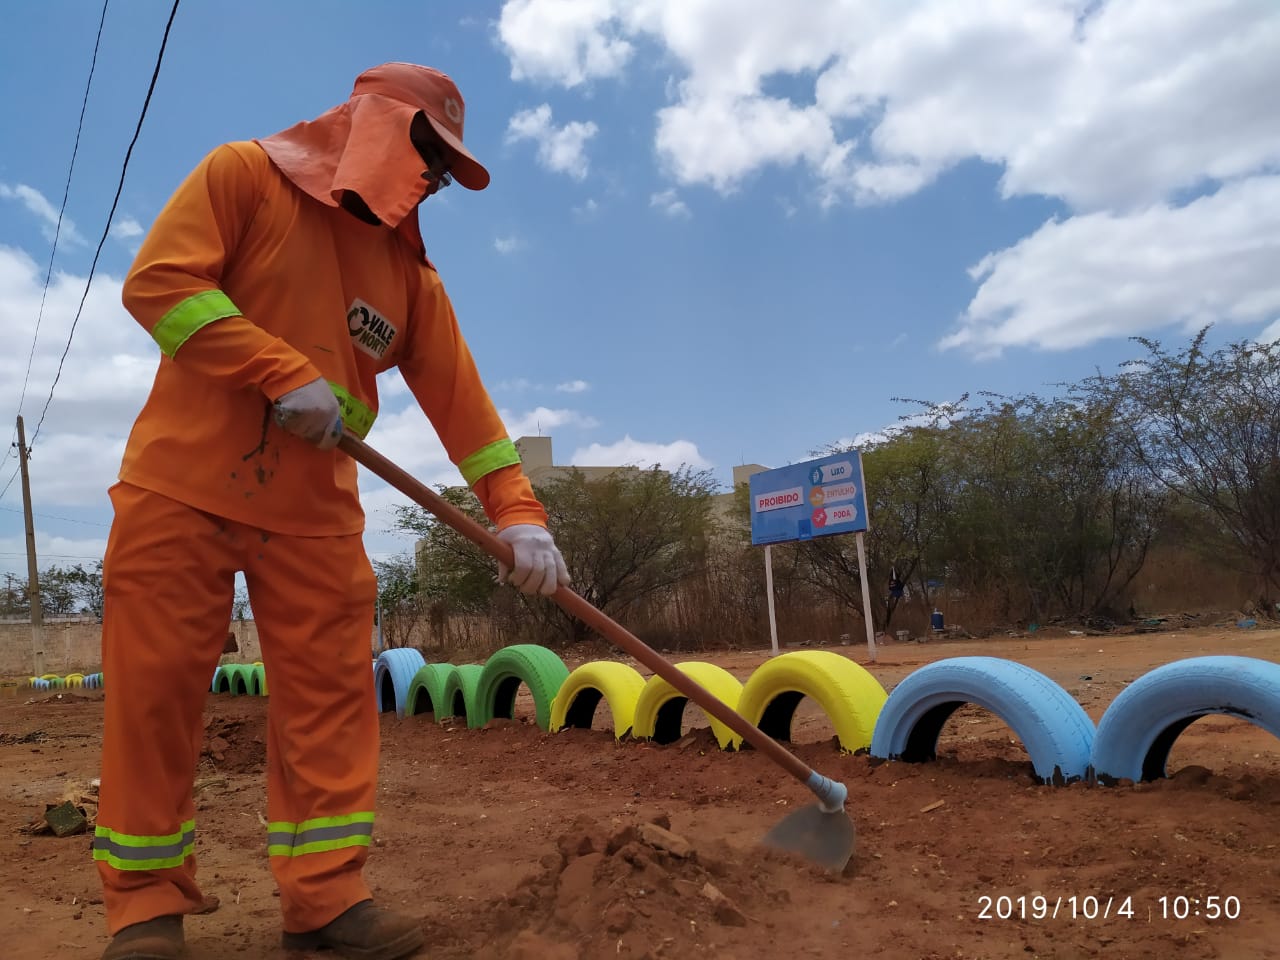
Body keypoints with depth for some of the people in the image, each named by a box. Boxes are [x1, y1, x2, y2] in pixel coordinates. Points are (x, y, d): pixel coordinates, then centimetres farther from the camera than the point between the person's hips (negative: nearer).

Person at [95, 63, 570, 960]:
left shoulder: (410, 271, 9)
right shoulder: (243, 175, 0)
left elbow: (460, 400, 3)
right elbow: (159, 279, -12)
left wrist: (518, 512, -7)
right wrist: (286, 373, -21)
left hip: (315, 510, 4)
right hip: (182, 485, -3)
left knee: (330, 693, -1)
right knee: (156, 685, 1)